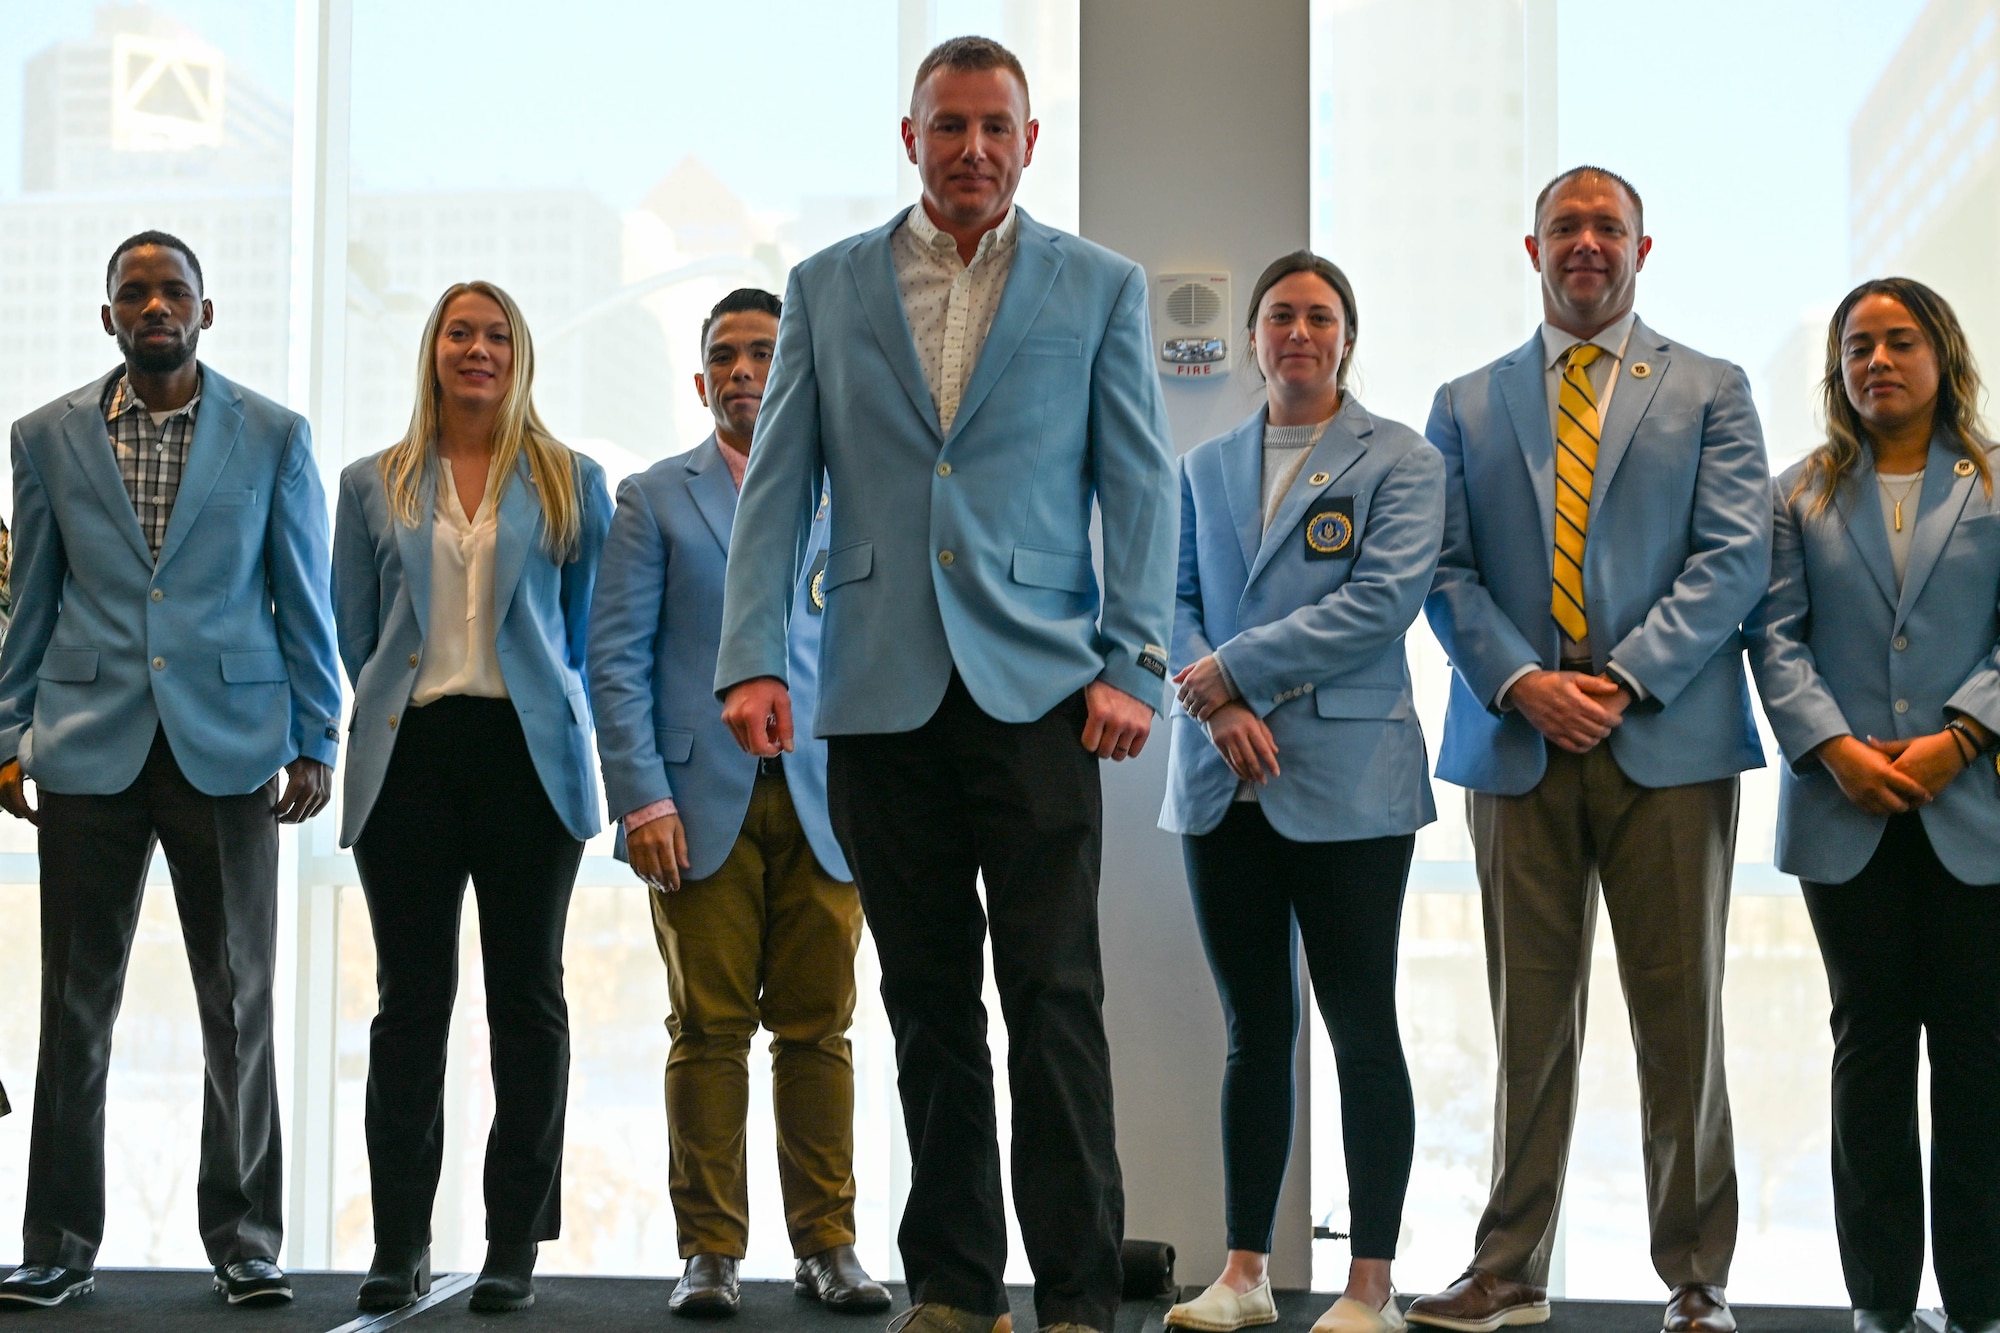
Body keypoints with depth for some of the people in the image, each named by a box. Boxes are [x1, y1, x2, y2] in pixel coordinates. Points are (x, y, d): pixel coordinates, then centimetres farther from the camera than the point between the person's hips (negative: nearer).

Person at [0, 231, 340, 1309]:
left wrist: (316, 743, 0)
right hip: (90, 751, 1)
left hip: (226, 746, -1)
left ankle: (244, 1242, 13)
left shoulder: (273, 435, 4)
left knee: (238, 1005, 3)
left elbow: (304, 602, 5)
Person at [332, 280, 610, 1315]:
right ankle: (400, 1243, 7)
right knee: (410, 998, 2)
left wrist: (543, 705, 11)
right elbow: (355, 631, 15)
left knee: (526, 996, 1)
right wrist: (402, 699, 10)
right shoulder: (373, 485, 12)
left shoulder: (573, 483, 9)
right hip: (409, 756, 1)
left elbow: (593, 628, 13)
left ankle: (515, 1244, 7)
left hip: (529, 754, -1)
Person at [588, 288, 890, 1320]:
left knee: (819, 1031, 2)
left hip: (822, 802, 2)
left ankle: (827, 1246, 11)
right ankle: (708, 1252, 8)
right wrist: (641, 797, -9)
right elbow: (616, 657, 2)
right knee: (709, 1031, 0)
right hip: (701, 806, -1)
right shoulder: (655, 499, 9)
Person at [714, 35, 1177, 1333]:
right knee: (929, 1007, 9)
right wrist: (753, 658, -2)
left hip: (1035, 690, -2)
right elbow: (777, 484, 8)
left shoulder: (1099, 287, 7)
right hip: (882, 693, 2)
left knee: (1055, 1003, -5)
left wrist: (1134, 664, -6)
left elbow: (1141, 485, 4)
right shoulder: (827, 287, 11)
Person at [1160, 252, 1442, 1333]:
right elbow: (1173, 600, 8)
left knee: (1362, 1027, 0)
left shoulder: (1399, 460, 2)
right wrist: (1220, 710, -10)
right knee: (1254, 1027, 9)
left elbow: (1385, 598, -10)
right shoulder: (1205, 469, 15)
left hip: (1346, 780, -4)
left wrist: (1234, 670, -11)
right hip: (1224, 784, 4)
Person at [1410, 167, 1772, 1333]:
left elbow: (1735, 558, 0)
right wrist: (1522, 682, -9)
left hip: (1668, 741, -1)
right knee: (1529, 1022, 4)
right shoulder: (1467, 406, 16)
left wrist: (1626, 678, -11)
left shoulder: (1710, 391, 11)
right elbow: (1446, 571, 7)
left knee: (1682, 1017, 1)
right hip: (1517, 741, 2)